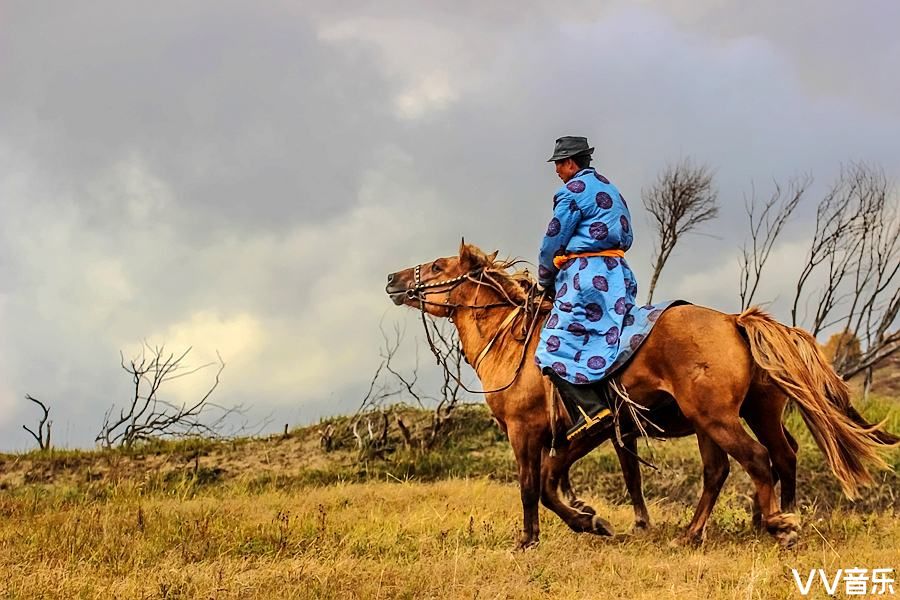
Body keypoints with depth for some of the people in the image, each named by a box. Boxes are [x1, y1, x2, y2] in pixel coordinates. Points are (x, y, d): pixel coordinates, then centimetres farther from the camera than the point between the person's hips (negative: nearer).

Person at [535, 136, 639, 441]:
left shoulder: (573, 190, -5)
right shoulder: (610, 189, 23)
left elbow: (553, 241, -3)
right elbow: (626, 237, 26)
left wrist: (545, 280, 12)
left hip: (585, 271, -10)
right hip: (617, 272, 10)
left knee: (557, 346, -14)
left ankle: (592, 408, -27)